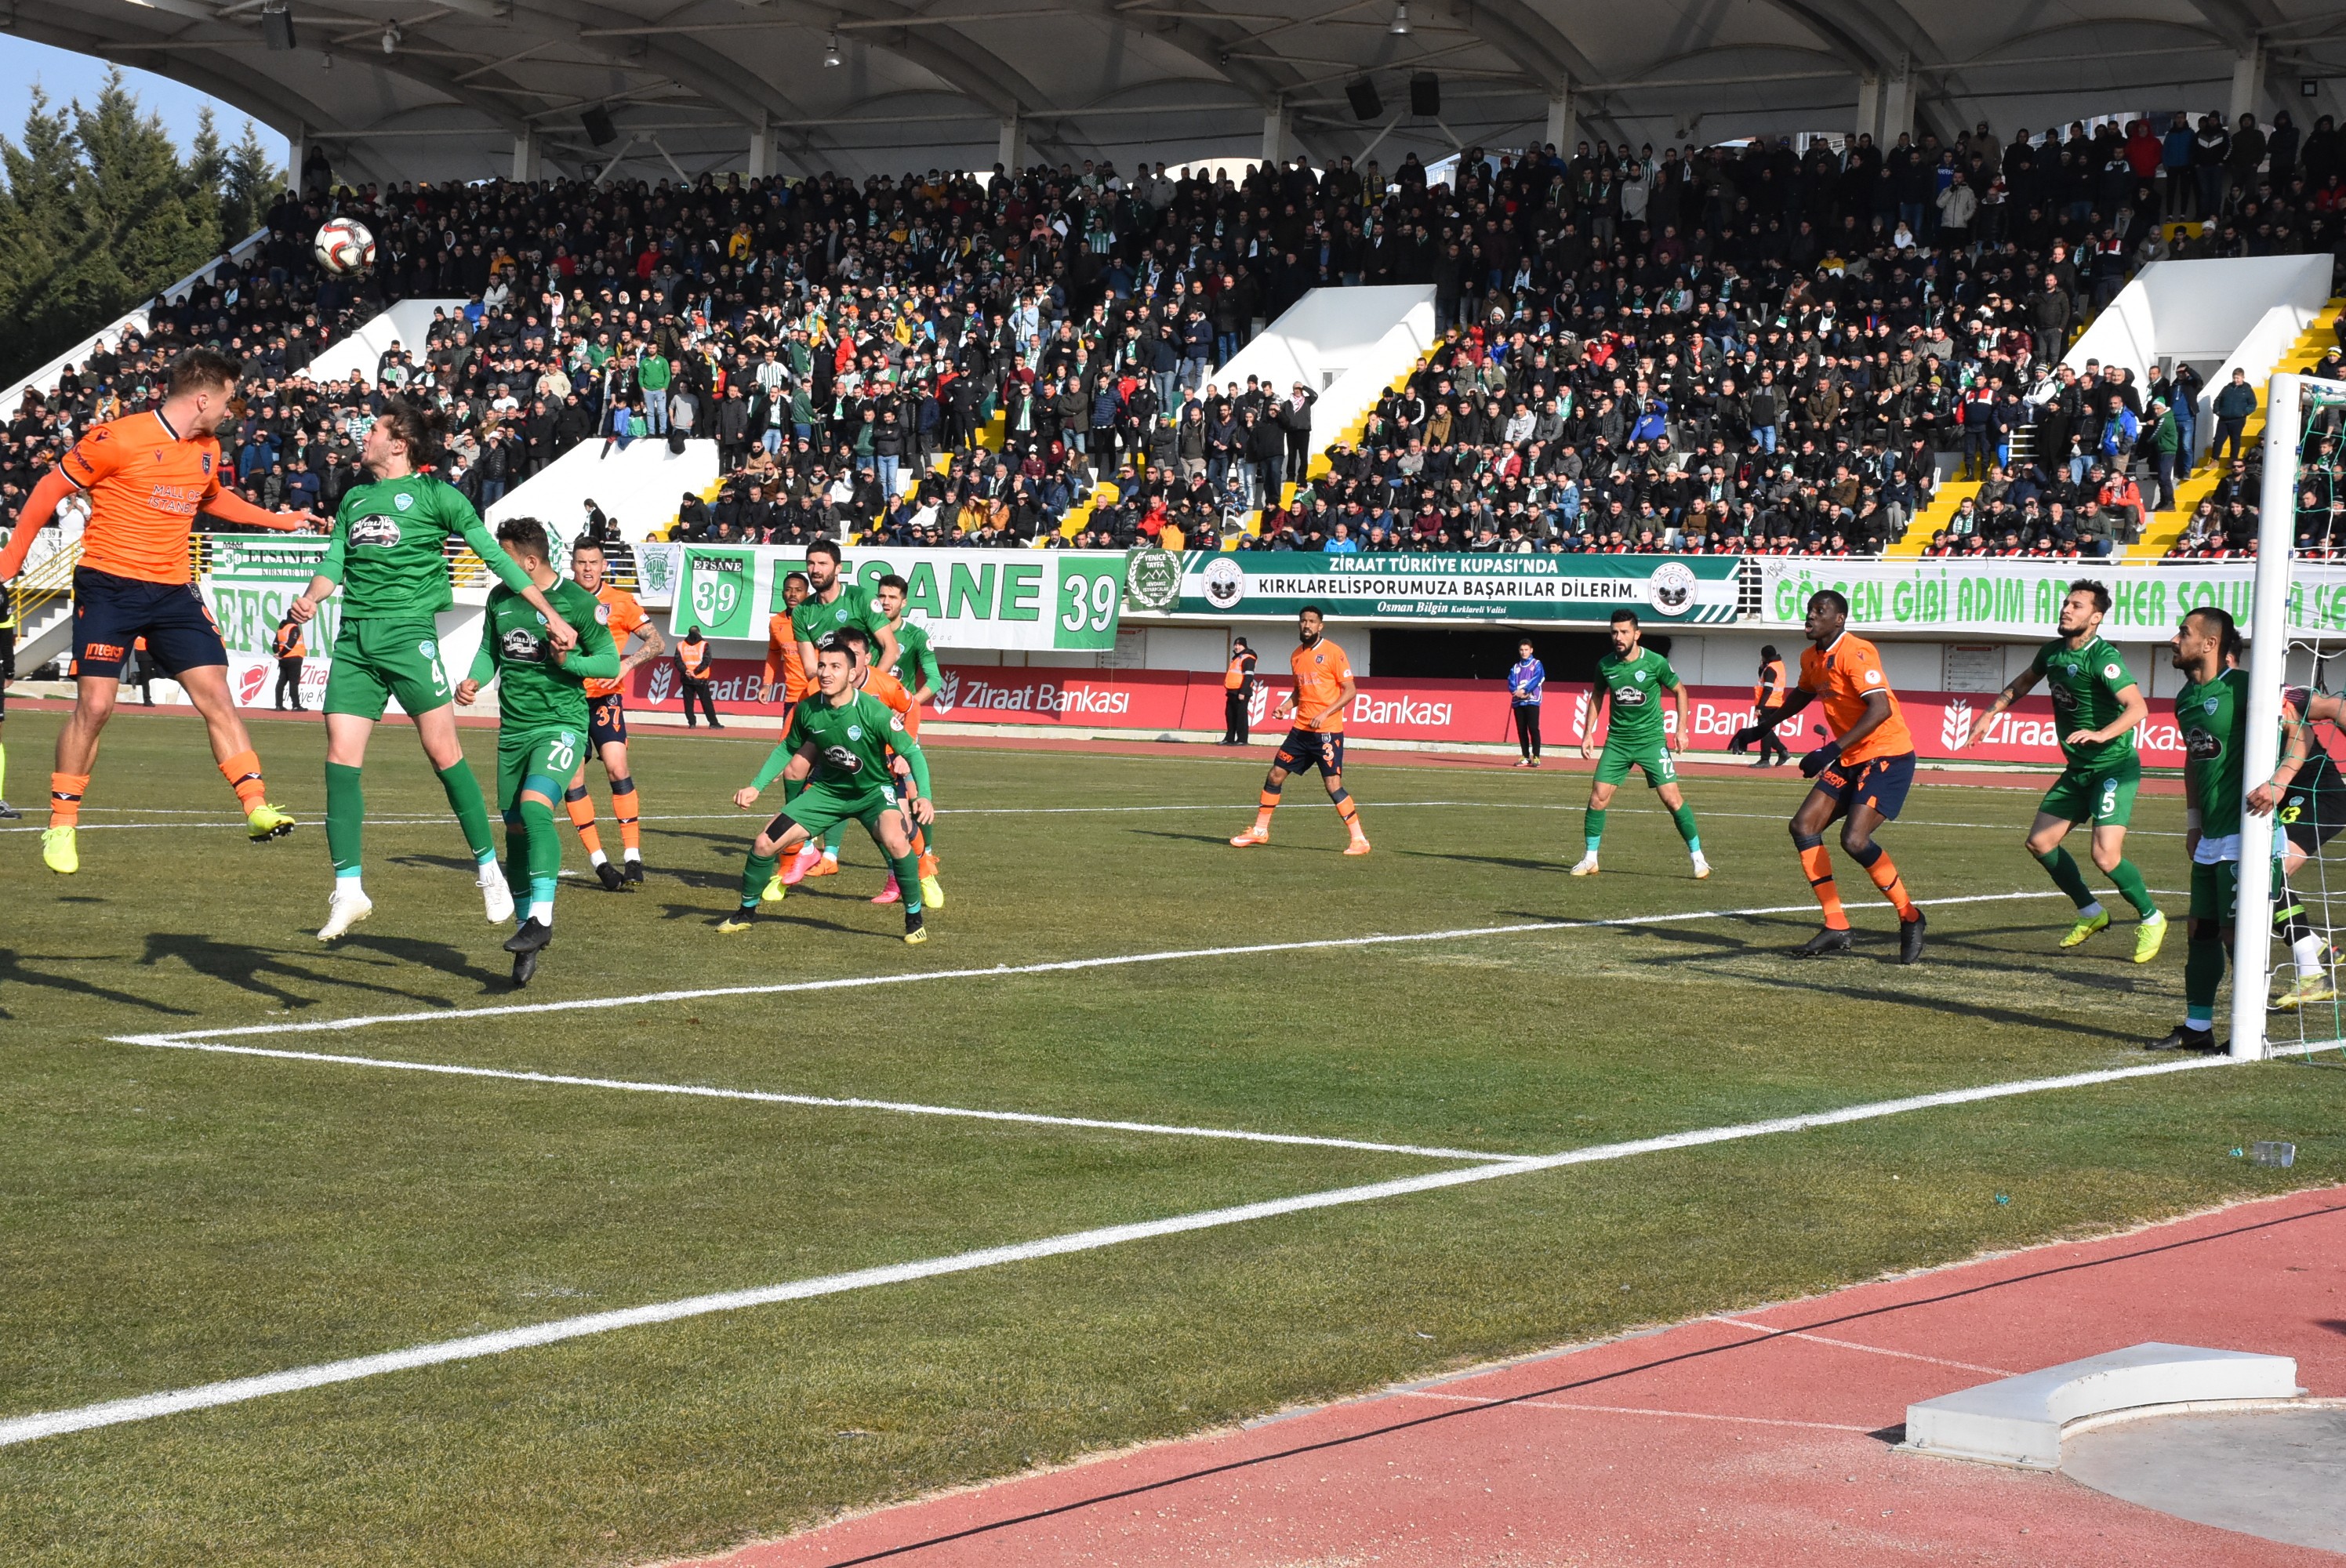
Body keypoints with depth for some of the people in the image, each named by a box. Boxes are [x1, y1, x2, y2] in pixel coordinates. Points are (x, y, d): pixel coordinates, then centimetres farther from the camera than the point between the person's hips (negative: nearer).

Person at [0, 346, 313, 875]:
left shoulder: (208, 450, 9)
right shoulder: (119, 439, -13)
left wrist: (278, 519, 32)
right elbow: (51, 488, -4)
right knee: (95, 705, -8)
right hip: (109, 587, -6)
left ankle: (257, 808, -4)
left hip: (173, 590, 6)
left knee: (217, 695, -4)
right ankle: (61, 826, 5)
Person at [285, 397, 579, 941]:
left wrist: (551, 615, 0)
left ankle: (489, 871, 5)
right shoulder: (354, 498, 19)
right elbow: (333, 563, 15)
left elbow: (494, 556, 2)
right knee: (341, 757, -4)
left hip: (408, 632, -5)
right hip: (353, 637, 5)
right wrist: (310, 598, -8)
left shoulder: (434, 494, 2)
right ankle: (348, 890, 0)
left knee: (444, 752, -7)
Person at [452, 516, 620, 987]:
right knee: (515, 829, 7)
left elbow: (611, 662, -3)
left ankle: (541, 918, -29)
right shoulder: (499, 598, 6)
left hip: (561, 723, -6)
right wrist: (475, 680, 0)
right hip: (513, 728, 6)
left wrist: (569, 661, -20)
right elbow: (490, 649, 20)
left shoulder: (578, 601, -9)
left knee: (534, 807, -28)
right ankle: (527, 934, 18)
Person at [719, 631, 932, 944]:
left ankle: (914, 919, -12)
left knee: (895, 841, -34)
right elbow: (787, 750, 7)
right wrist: (756, 787, 0)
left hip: (873, 790, -4)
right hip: (828, 789, 4)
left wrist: (922, 796, -38)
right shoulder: (807, 709, -14)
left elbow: (912, 752, -23)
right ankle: (746, 913, 23)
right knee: (764, 843, -4)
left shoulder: (873, 712, -27)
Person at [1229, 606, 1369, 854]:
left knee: (1333, 785, -12)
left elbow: (1350, 690, -10)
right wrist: (1287, 705, 5)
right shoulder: (1296, 656, 12)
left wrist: (1325, 714, -19)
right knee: (1275, 775, 8)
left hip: (1327, 731, -7)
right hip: (1301, 729, 7)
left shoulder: (1333, 653, -9)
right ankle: (1260, 831, 21)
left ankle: (1359, 840, -6)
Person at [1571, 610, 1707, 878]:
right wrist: (1588, 732, 11)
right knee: (1598, 797, -5)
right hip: (1617, 741, 3)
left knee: (1672, 798, -9)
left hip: (1652, 740, -3)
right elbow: (1597, 696, 16)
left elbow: (1679, 691, 4)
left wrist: (1681, 729, -3)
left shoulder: (1655, 663, -11)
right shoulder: (1605, 665, -3)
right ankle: (1590, 859, 9)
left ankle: (1698, 858, 3)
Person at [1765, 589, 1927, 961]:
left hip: (1888, 755, -9)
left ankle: (1910, 918, -4)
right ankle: (1836, 928, 2)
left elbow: (1881, 709, -29)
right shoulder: (1811, 658, 9)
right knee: (1803, 826, -1)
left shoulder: (1855, 654, -19)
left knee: (1854, 839, -23)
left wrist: (1832, 750, -32)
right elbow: (1803, 694, 32)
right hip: (1851, 761, 9)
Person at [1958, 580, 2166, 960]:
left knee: (2105, 854, -18)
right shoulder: (2053, 652, 5)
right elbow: (2024, 682, 27)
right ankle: (2091, 913, 22)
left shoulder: (2103, 657, -20)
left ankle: (2151, 919, 6)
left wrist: (2102, 734, -45)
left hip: (2114, 766, -8)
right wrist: (1989, 713, 23)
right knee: (2040, 842, 5)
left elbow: (2138, 707, -31)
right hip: (2078, 769, 8)